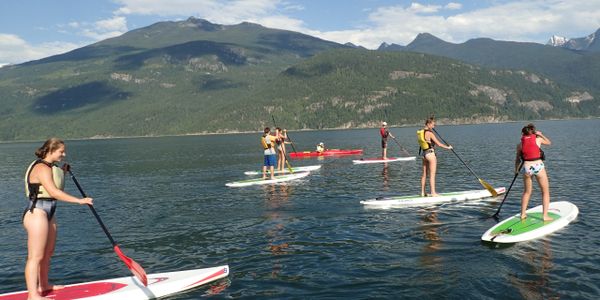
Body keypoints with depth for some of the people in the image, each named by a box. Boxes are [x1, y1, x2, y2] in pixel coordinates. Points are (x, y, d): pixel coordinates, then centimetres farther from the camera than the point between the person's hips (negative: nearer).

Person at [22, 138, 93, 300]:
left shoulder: (50, 167, 15)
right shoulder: (42, 168, -16)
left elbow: (55, 187, 25)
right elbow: (54, 192, -25)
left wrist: (62, 172, 18)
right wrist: (79, 200, -25)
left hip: (48, 213, 10)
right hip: (37, 213, -10)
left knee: (48, 252, 19)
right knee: (36, 256, -9)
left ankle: (44, 285, 33)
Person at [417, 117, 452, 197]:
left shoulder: (420, 132, 6)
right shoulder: (430, 133, -16)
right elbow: (438, 144, -12)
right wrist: (447, 147, 2)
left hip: (423, 153, 8)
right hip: (430, 153, -8)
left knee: (424, 174, 13)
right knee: (432, 174, -3)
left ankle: (423, 192, 17)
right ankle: (433, 193, -1)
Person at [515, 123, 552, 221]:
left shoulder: (520, 144, 7)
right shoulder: (538, 139, 4)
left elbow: (517, 159, 14)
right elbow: (549, 142, 24)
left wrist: (516, 169, 30)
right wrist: (541, 134, 34)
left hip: (527, 167, 2)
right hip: (538, 166, -2)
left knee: (527, 192, 19)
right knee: (545, 192, 11)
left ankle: (523, 214, 22)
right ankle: (545, 215, 7)